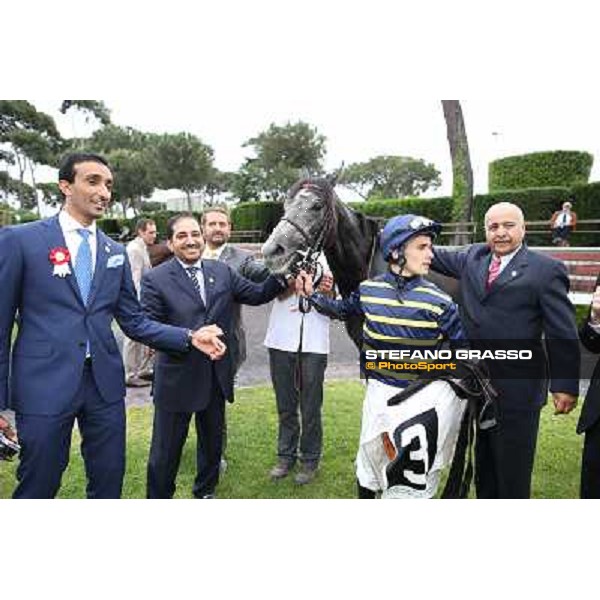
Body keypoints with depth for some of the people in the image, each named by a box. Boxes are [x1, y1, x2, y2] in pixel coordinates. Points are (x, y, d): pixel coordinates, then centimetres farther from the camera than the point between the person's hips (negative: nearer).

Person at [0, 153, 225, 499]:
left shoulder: (116, 253, 9)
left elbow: (135, 322, 8)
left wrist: (190, 337, -6)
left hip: (105, 383, 4)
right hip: (44, 384, -4)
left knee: (109, 483, 15)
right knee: (39, 487, 11)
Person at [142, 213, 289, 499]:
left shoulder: (222, 271, 3)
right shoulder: (155, 279, -10)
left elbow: (257, 294, 2)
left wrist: (281, 275, -15)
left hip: (216, 375, 5)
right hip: (176, 377, -4)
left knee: (212, 440, 23)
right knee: (166, 449, 9)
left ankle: (205, 491, 47)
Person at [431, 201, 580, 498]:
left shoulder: (546, 269, -9)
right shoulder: (472, 257, 7)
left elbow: (563, 334, -8)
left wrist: (565, 385, -9)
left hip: (517, 388, -5)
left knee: (512, 467, 8)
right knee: (484, 460, 22)